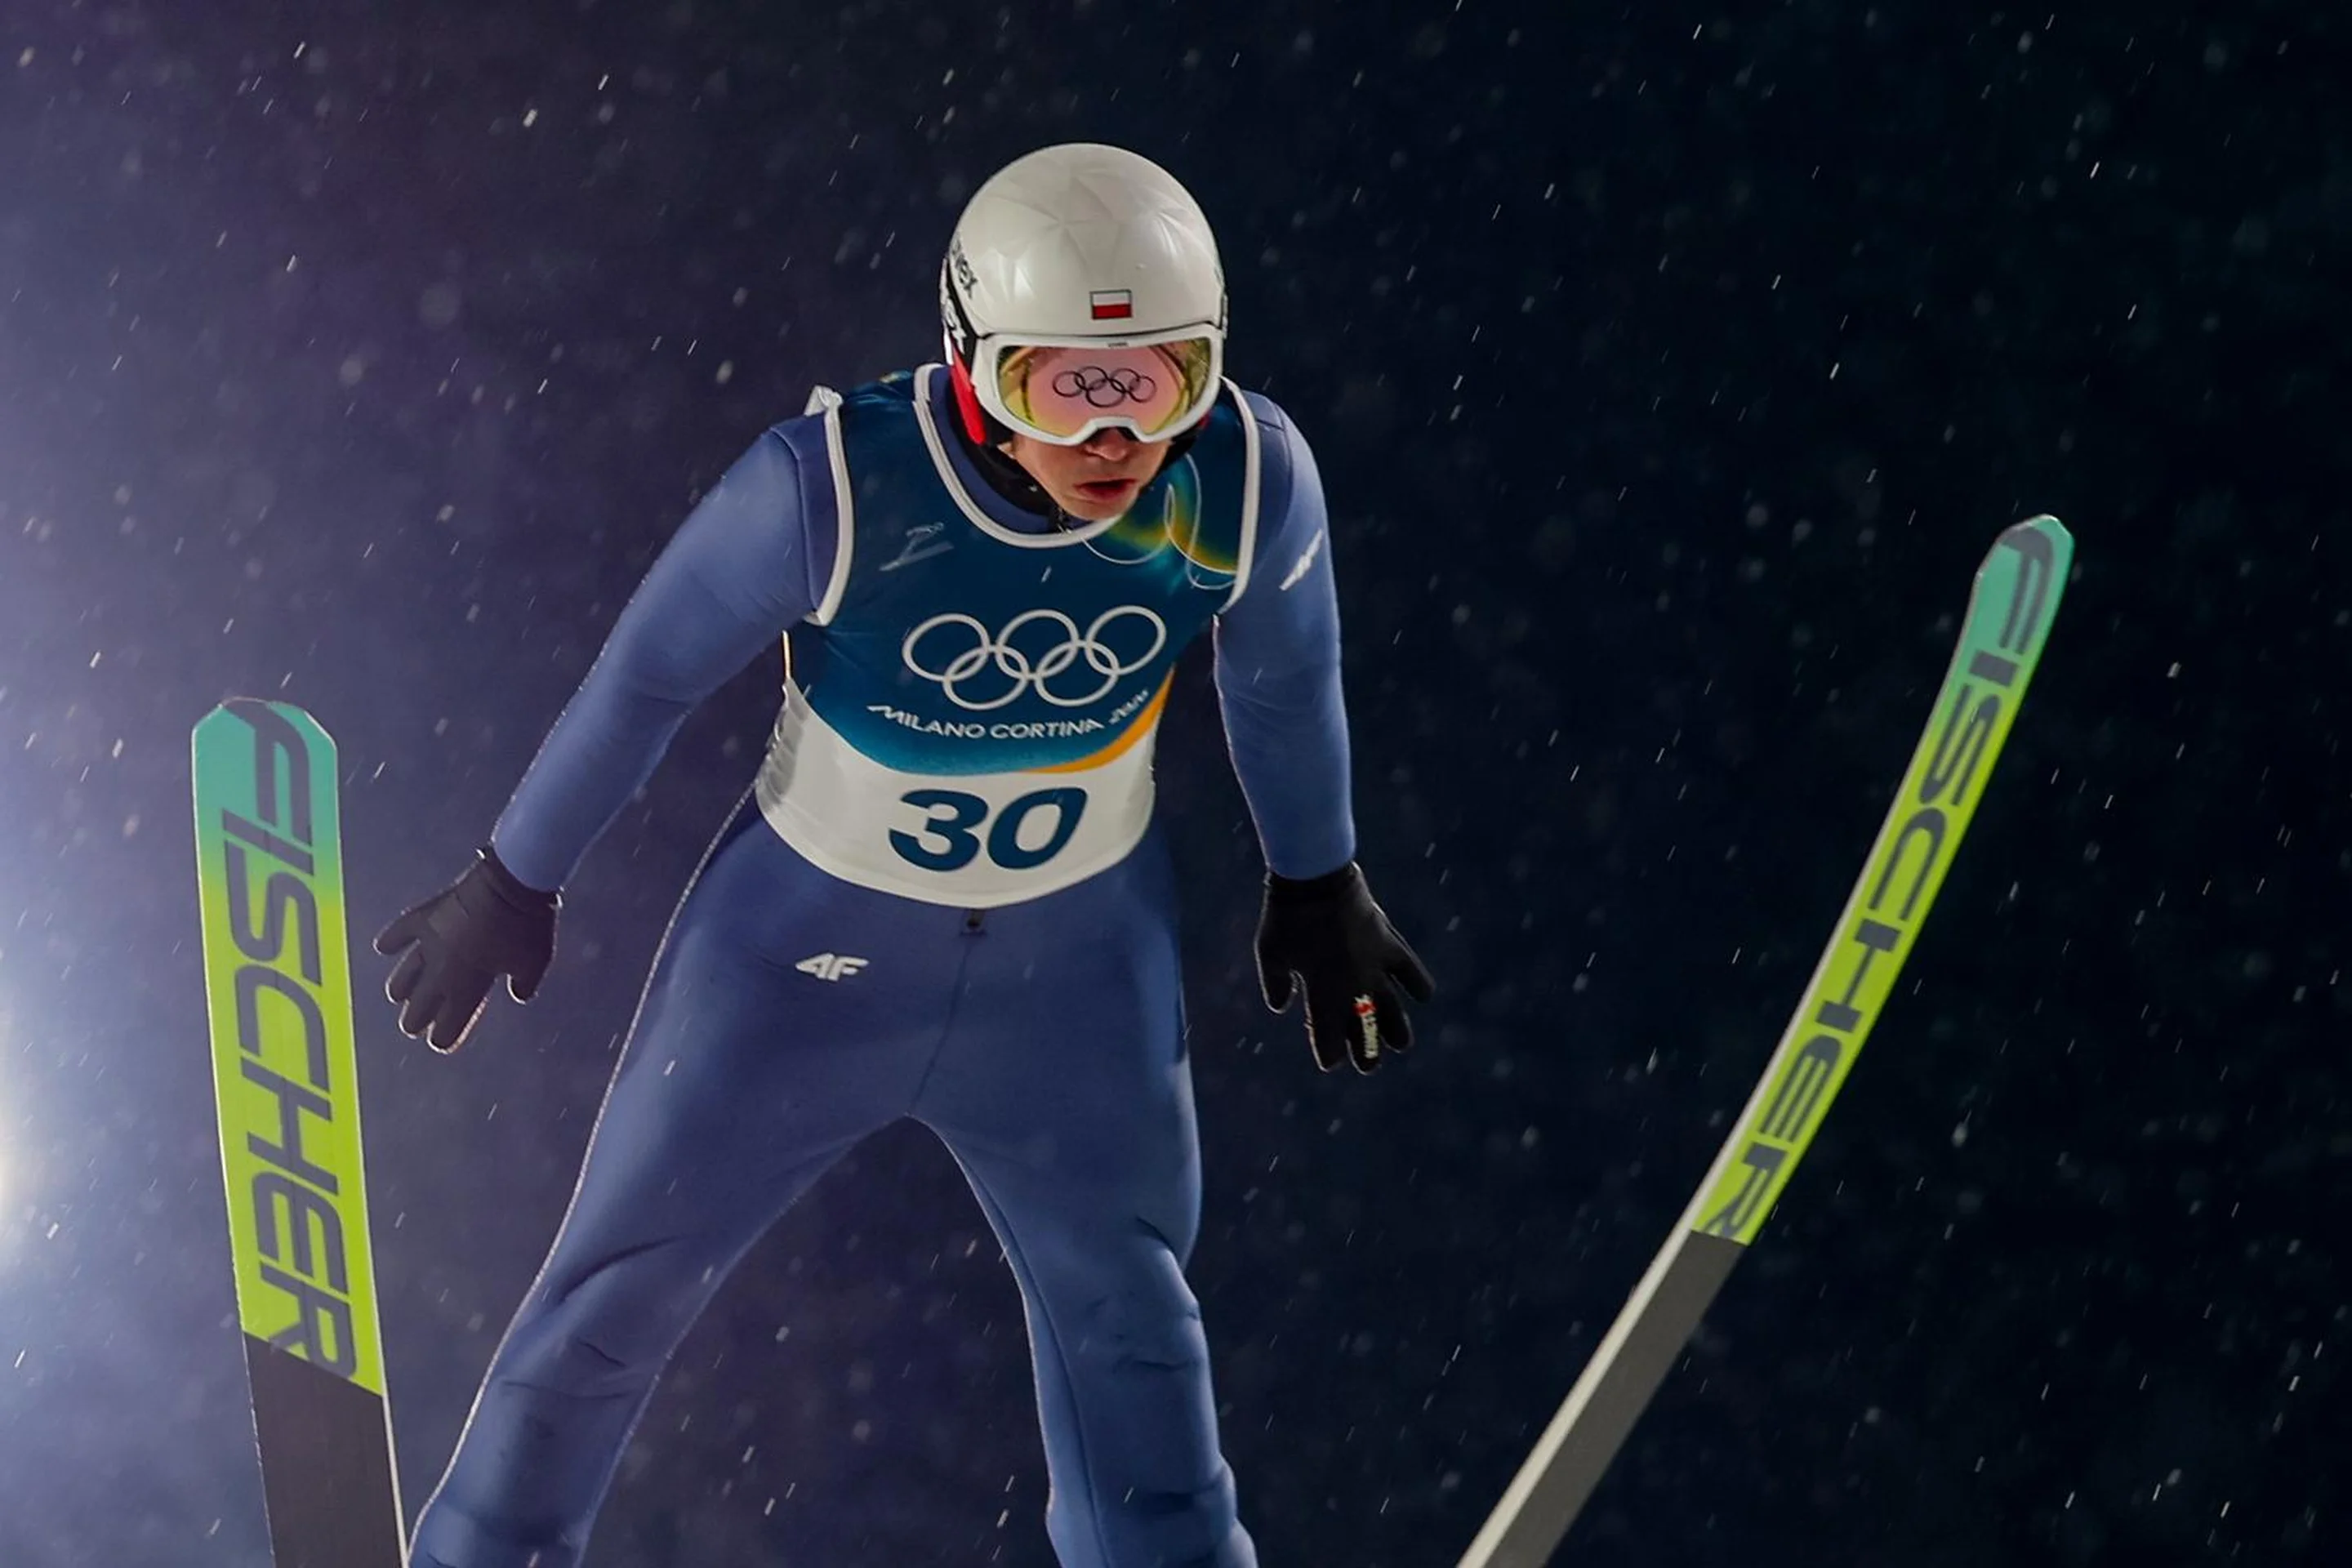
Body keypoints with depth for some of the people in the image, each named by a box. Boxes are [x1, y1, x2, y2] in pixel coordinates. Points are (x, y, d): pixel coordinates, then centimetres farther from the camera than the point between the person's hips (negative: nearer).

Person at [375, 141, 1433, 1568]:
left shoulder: (1250, 477, -24)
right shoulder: (835, 482, -31)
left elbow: (1284, 673, -2)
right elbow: (647, 673, -15)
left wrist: (1319, 882, 13)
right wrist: (514, 884, -2)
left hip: (1079, 962, 2)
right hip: (812, 938, -2)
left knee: (1125, 1301, 22)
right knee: (618, 1289, 12)